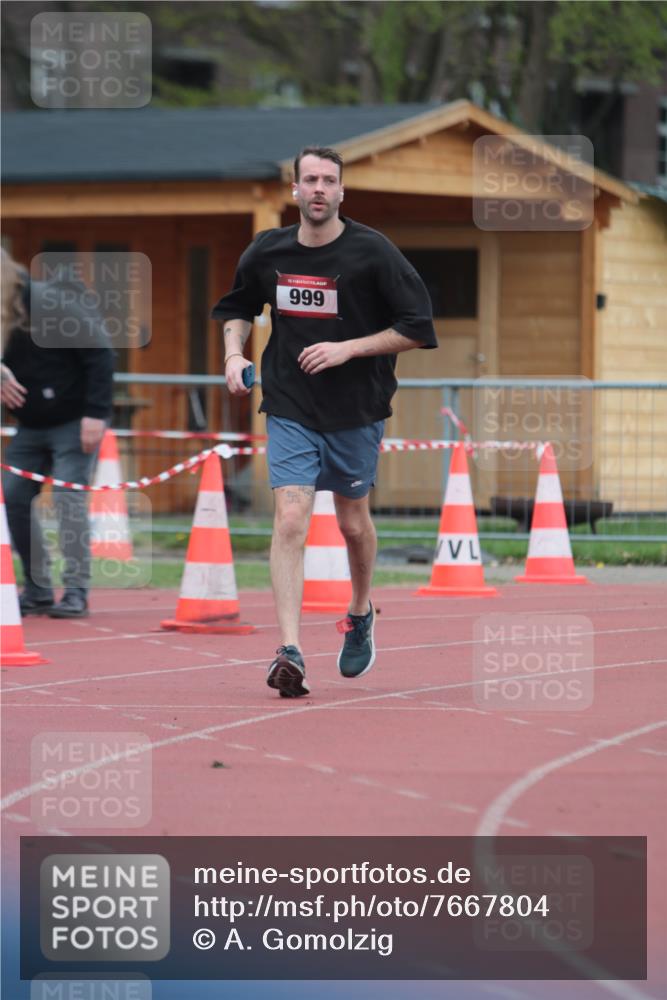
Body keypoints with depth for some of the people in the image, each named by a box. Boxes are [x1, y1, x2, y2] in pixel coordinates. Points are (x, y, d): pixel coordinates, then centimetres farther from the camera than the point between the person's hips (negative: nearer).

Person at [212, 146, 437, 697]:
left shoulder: (373, 252, -11)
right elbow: (237, 306, 19)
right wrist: (234, 353, 1)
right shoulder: (267, 251, -1)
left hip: (357, 409, -1)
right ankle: (290, 652, -20)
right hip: (290, 409, 1)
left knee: (353, 522, 14)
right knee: (291, 519, -14)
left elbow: (416, 329, -10)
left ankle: (361, 613, 44)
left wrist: (348, 348, -18)